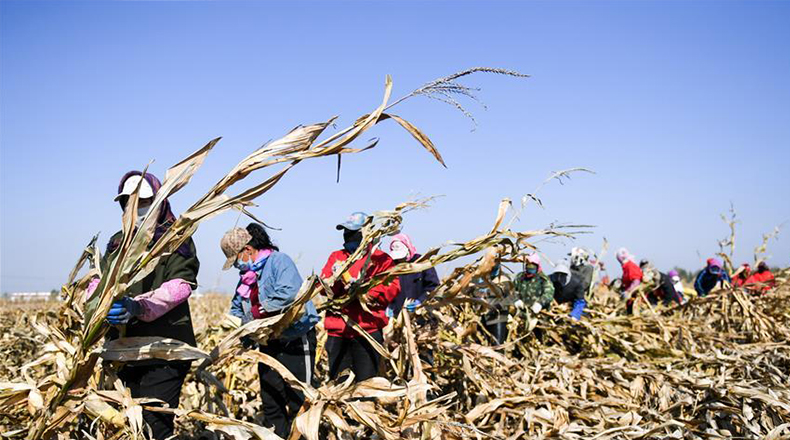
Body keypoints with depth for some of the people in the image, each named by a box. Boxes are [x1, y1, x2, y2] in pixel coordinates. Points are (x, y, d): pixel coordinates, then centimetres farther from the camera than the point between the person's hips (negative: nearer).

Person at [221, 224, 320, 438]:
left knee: (298, 404, -4)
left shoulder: (279, 260, -13)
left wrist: (261, 311, -20)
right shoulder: (246, 276, 14)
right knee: (270, 404, 12)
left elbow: (288, 294, -29)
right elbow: (237, 309, 21)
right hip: (269, 346, 9)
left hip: (296, 342, -9)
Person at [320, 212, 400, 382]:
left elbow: (392, 287, -9)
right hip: (337, 331, 4)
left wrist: (364, 291, -19)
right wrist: (335, 278, -15)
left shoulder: (380, 258, 3)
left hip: (367, 330, -4)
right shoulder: (336, 257, 15)